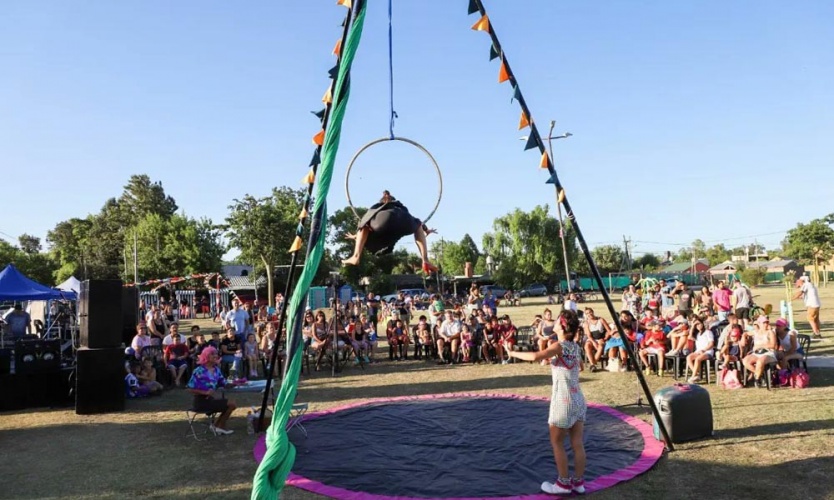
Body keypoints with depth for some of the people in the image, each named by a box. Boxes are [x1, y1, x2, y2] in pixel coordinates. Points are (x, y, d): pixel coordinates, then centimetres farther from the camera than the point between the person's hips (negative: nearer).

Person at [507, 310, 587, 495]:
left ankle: (563, 483, 12)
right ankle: (578, 482, 19)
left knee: (557, 443, 7)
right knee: (577, 443, 11)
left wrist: (515, 353, -15)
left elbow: (536, 356, -30)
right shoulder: (576, 347, 7)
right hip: (578, 399, 7)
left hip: (563, 400, -7)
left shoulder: (559, 346, -15)